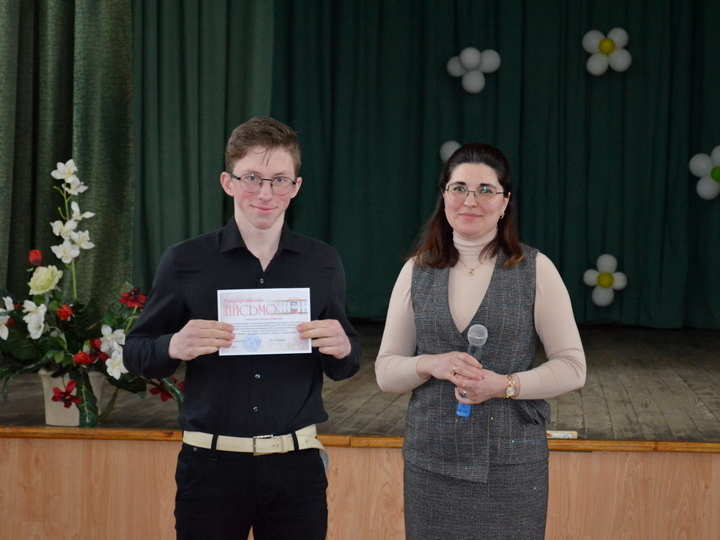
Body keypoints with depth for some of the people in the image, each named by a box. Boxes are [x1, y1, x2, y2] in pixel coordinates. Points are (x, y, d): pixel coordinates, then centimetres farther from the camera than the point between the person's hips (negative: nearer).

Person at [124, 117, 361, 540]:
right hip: (211, 464, -1)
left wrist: (343, 348, -12)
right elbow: (136, 354, 3)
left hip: (296, 467, 1)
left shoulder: (322, 263, 5)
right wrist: (175, 346, -18)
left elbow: (346, 369, 11)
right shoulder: (185, 262, 0)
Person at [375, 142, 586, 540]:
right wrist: (430, 365, -14)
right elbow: (385, 372, 5)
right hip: (430, 461, 2)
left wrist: (505, 385, -17)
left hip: (511, 464, -2)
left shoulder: (535, 269, -3)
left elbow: (572, 366, -2)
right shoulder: (417, 271, 4)